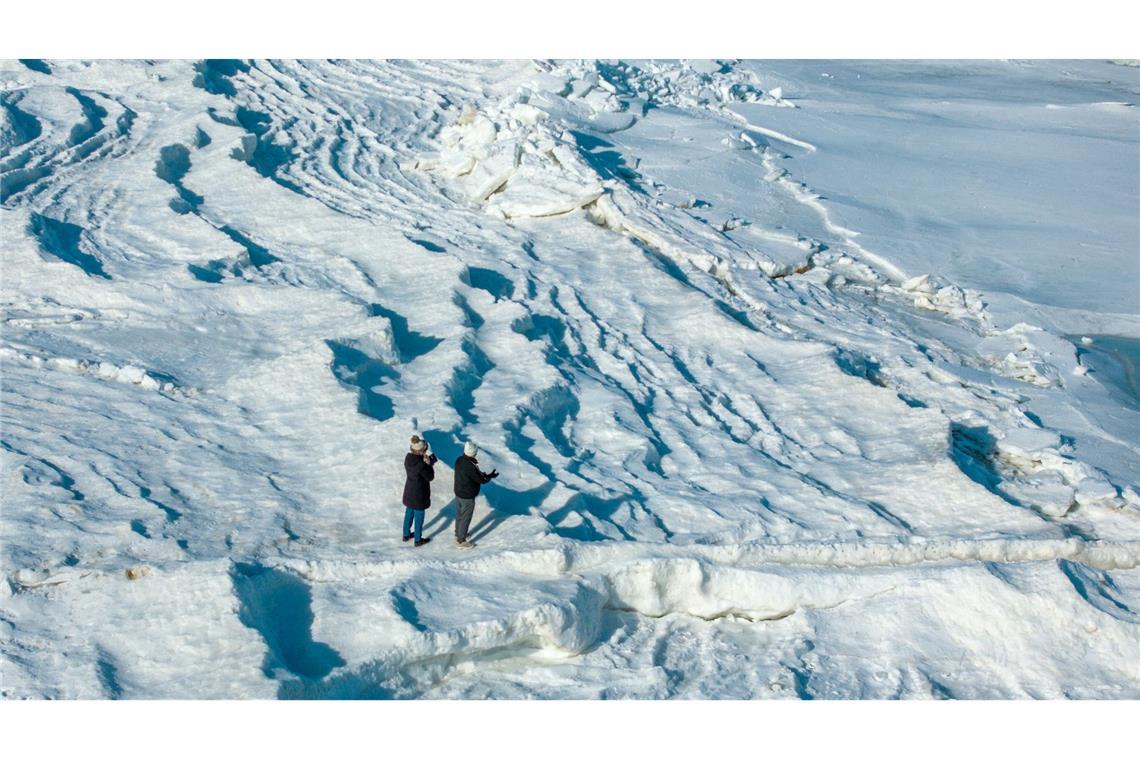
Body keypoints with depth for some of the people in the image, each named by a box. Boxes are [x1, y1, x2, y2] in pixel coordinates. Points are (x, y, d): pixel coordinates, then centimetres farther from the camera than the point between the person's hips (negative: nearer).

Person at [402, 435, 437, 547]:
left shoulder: (408, 457, -10)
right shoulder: (421, 464, -32)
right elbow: (430, 477, -18)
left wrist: (426, 463, -5)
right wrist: (429, 464, -14)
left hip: (409, 490, 7)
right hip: (419, 493, -7)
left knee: (409, 512, 25)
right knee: (419, 516, 12)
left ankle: (406, 535, 42)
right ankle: (418, 540, 28)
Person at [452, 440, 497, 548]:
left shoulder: (459, 460, -7)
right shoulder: (471, 466, -32)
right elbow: (481, 480, -20)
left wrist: (482, 474, 5)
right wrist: (491, 476, -2)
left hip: (458, 493, 8)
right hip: (467, 497, -8)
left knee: (459, 515, 24)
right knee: (465, 519, 8)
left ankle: (458, 535, 41)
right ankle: (461, 541, 21)